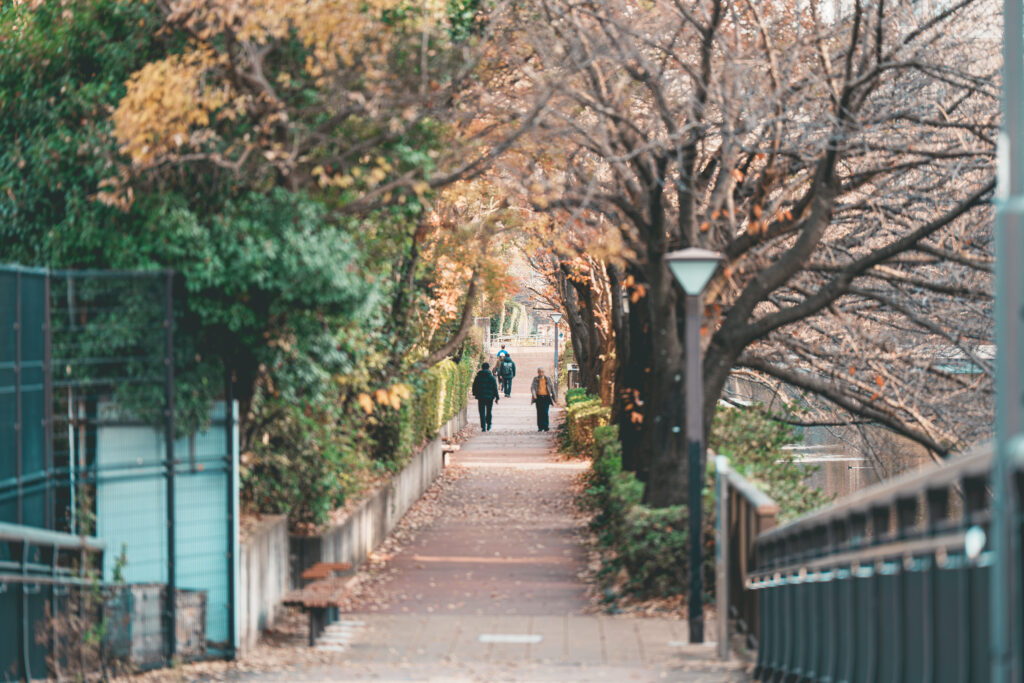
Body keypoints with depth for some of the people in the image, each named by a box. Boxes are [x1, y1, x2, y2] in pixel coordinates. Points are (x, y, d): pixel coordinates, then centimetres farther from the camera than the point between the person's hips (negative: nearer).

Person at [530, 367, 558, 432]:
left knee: (545, 412, -9)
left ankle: (546, 426, -3)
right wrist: (534, 394, -22)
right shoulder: (535, 379, 6)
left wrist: (554, 397, 9)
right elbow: (532, 387, -3)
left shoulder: (548, 379, 6)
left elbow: (552, 388, 10)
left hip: (546, 397, -1)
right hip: (538, 397, 1)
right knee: (539, 412, 0)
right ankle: (540, 427, 6)